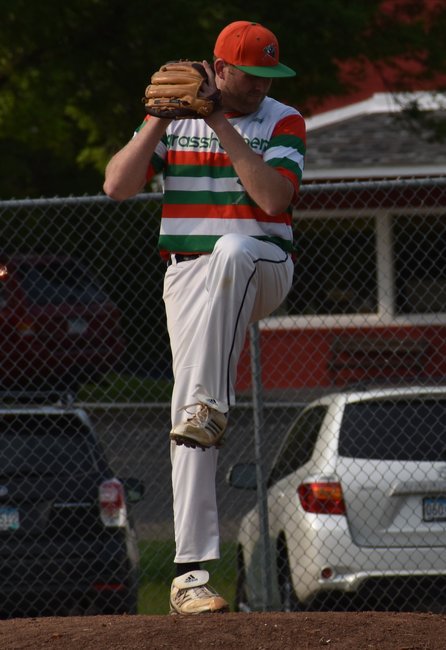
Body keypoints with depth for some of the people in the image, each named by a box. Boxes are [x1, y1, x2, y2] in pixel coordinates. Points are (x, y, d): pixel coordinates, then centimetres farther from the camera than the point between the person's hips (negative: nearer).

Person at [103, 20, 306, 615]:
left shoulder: (284, 122, 1)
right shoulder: (171, 121, 7)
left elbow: (274, 197, -15)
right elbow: (118, 185, -3)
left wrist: (221, 125, -17)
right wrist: (160, 118, -12)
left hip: (263, 273, -2)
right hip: (190, 277, 2)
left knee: (232, 248, -39)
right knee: (187, 417, -8)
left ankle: (211, 408, -39)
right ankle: (191, 573, -9)